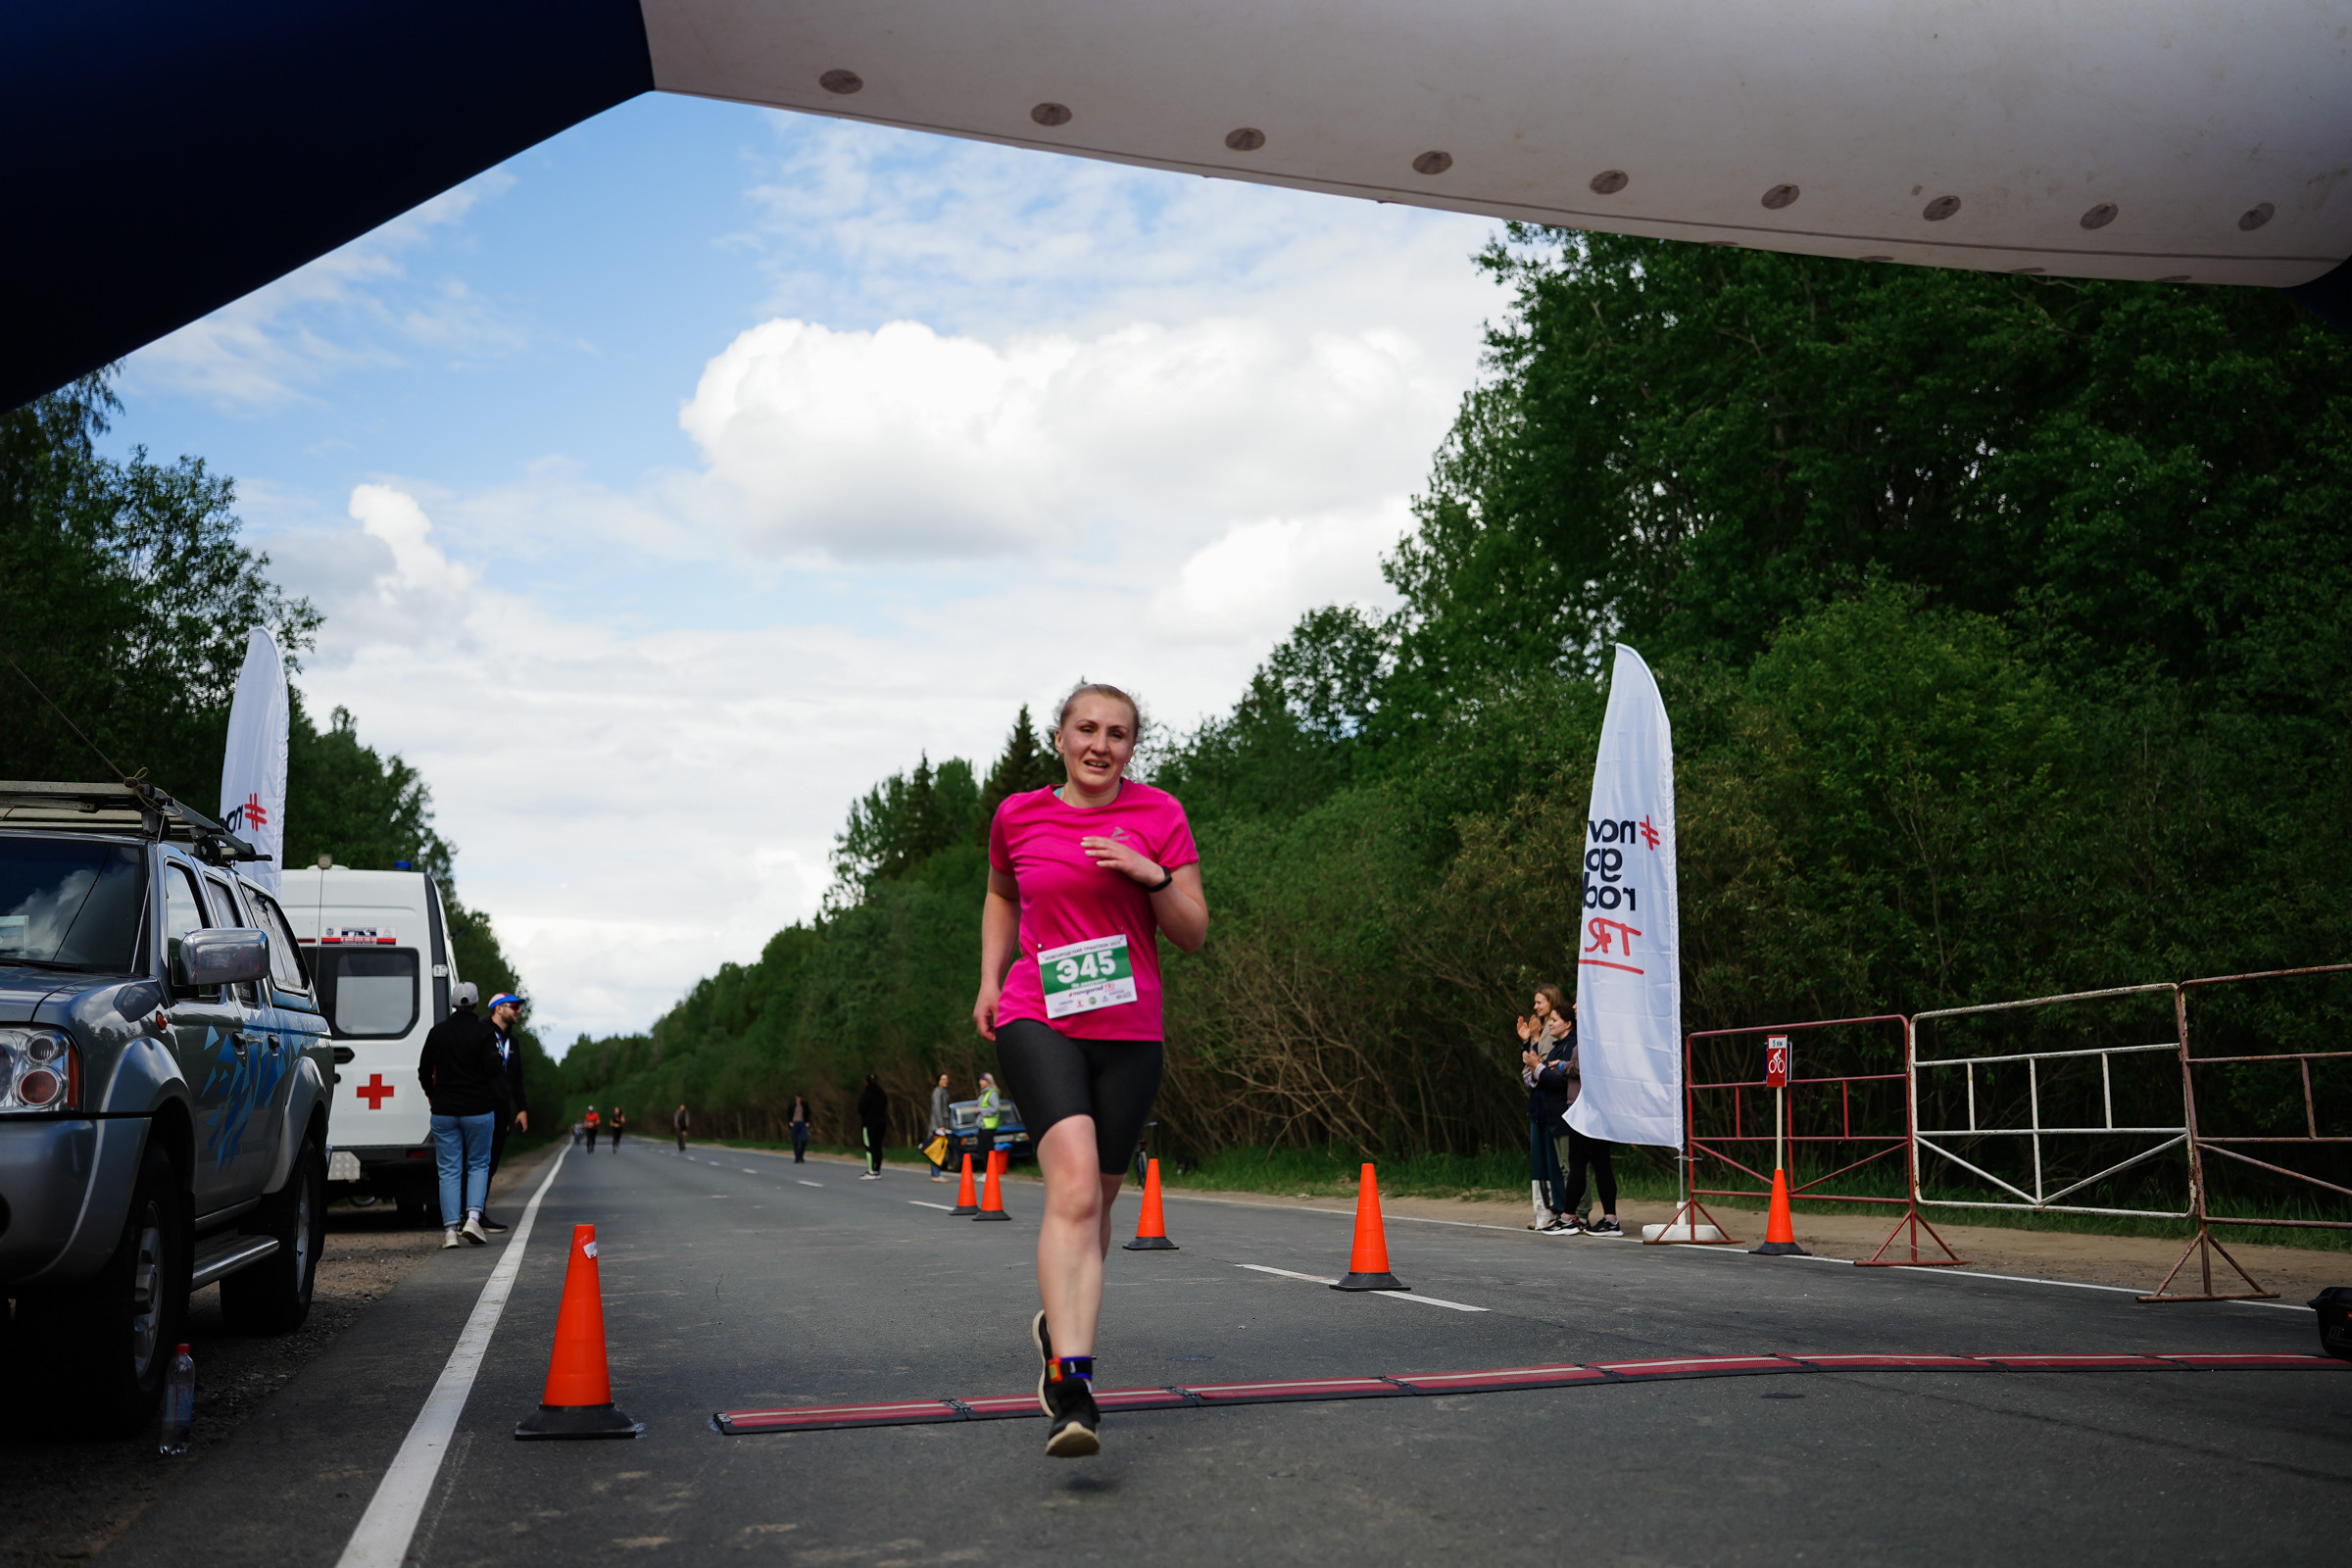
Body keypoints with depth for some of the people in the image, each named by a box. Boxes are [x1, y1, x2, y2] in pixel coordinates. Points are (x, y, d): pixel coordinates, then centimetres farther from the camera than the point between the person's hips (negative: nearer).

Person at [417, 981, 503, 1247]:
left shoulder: (438, 1031, 2)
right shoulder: (483, 1032, -8)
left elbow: (424, 1071, 7)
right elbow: (493, 1069, -16)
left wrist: (433, 1095, 22)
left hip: (444, 1112, 2)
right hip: (478, 1110, -2)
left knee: (448, 1170, 5)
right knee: (478, 1164, 12)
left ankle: (450, 1229, 0)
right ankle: (473, 1217, -5)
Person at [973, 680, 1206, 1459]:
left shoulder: (1159, 815, 4)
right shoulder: (1017, 816, 5)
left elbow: (1194, 934, 3)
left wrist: (1151, 874, -13)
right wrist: (991, 979, 12)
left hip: (1130, 1032, 2)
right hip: (1037, 1022, -2)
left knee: (1096, 1200, 9)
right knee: (1074, 1183, -22)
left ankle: (1059, 1324, 37)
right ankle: (1071, 1390, -27)